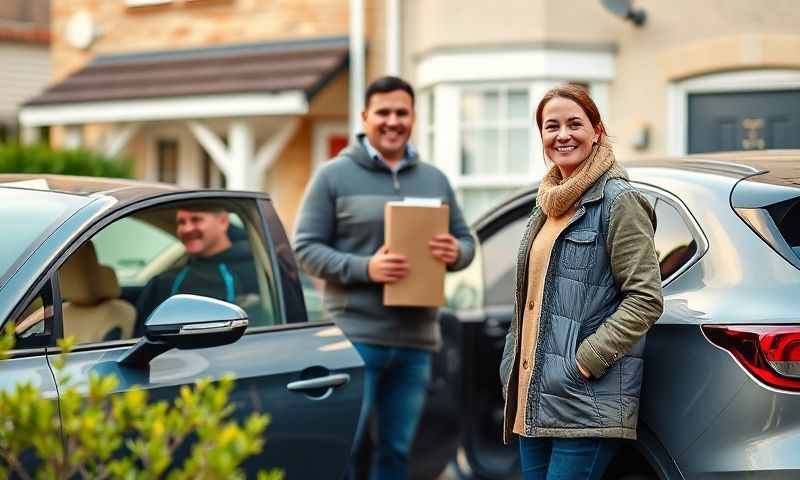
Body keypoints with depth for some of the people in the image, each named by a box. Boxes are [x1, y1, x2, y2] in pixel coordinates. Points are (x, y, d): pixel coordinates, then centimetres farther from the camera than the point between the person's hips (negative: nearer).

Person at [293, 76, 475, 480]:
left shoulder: (434, 180, 15)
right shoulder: (334, 176, 1)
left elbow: (466, 240, 18)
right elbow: (305, 247, -3)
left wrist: (455, 253, -7)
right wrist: (364, 268, -18)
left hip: (416, 340, 5)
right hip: (355, 336, -5)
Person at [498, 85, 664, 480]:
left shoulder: (618, 201, -6)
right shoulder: (546, 207, 18)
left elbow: (646, 298, -13)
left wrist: (585, 362, -18)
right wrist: (510, 369, 15)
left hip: (586, 405, -8)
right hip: (532, 400, 8)